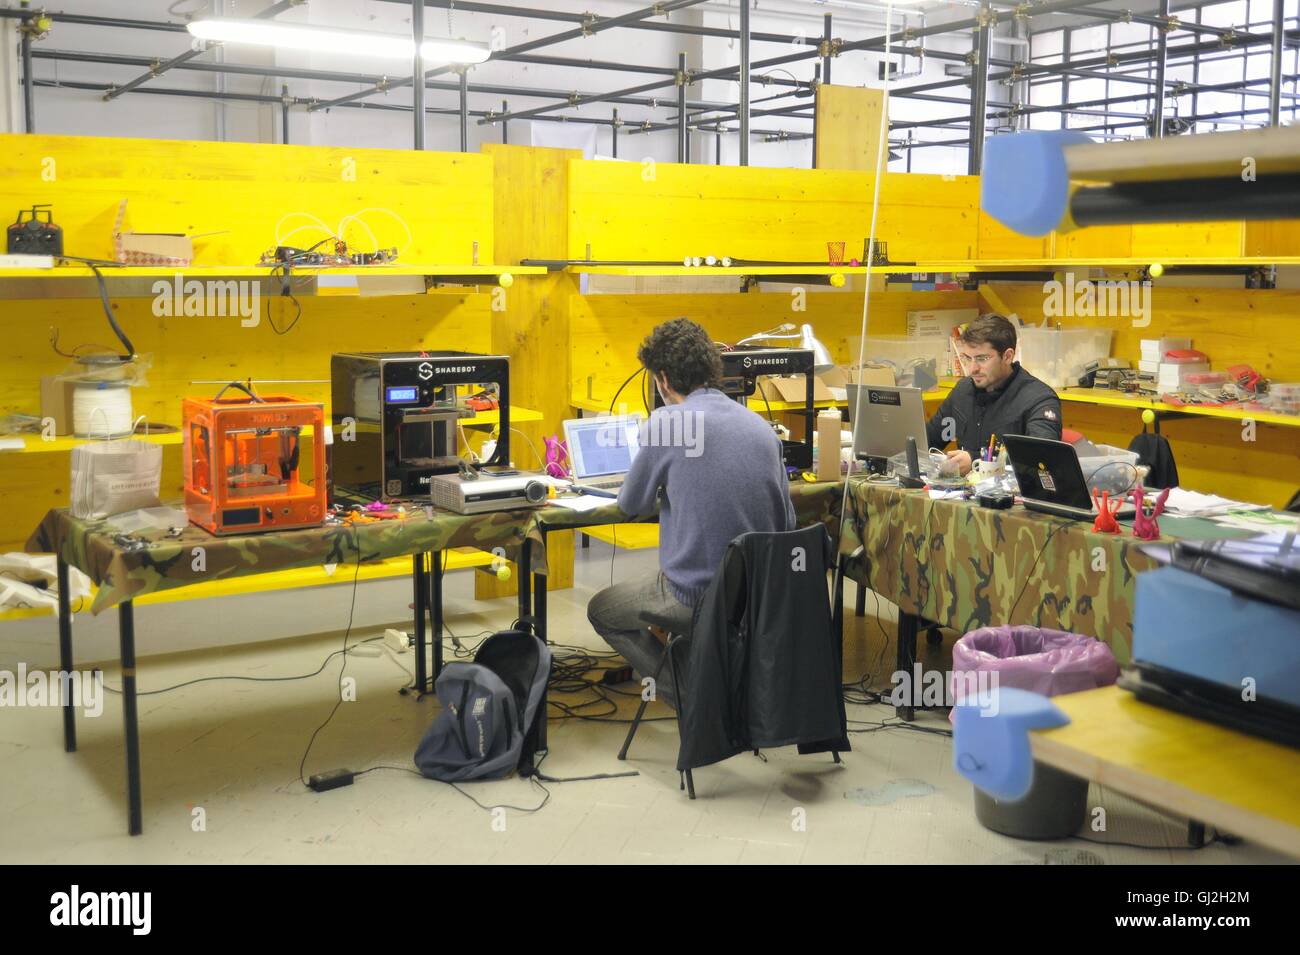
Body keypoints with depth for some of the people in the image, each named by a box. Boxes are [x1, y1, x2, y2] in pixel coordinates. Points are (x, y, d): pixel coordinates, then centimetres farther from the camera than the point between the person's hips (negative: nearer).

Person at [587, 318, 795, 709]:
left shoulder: (666, 422, -12)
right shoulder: (762, 426, 5)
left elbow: (631, 504, 2)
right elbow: (787, 523, 12)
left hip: (695, 599, -7)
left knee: (600, 610, 21)